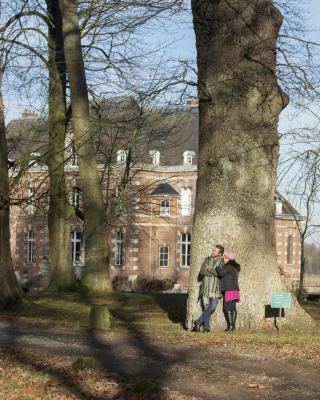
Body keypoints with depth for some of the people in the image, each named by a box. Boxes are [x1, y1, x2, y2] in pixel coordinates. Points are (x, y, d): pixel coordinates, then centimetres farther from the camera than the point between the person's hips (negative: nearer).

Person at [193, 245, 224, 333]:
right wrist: (214, 273, -8)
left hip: (215, 287, -2)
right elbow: (202, 271, -1)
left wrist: (209, 269, -9)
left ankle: (198, 322, -8)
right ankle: (206, 327, 0)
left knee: (213, 306, -15)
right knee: (206, 307, -1)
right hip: (205, 286, 2)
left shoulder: (222, 262, 4)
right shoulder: (207, 259, 11)